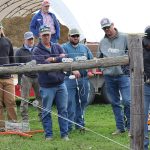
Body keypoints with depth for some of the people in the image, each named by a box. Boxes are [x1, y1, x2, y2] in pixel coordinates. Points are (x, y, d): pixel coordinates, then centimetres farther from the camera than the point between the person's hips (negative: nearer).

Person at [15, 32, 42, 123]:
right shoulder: (20, 52, 6)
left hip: (38, 76, 2)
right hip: (26, 77, -2)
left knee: (40, 97, 3)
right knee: (25, 98, -2)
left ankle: (42, 115, 12)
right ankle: (25, 118, 2)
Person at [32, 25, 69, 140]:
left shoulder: (57, 47, 13)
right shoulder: (37, 50, -1)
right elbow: (43, 64, -15)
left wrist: (53, 59, -11)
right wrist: (59, 59, -8)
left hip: (60, 84, 3)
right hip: (47, 86, -3)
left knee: (63, 110, 4)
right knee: (46, 112, 1)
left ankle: (64, 134, 10)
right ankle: (48, 134, 10)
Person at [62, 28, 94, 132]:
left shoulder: (84, 48, 19)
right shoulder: (64, 47, 1)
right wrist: (73, 70, -28)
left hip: (84, 78, 5)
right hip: (70, 79, -5)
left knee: (82, 102, 9)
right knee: (70, 102, -8)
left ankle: (80, 123, 19)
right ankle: (68, 125, -5)